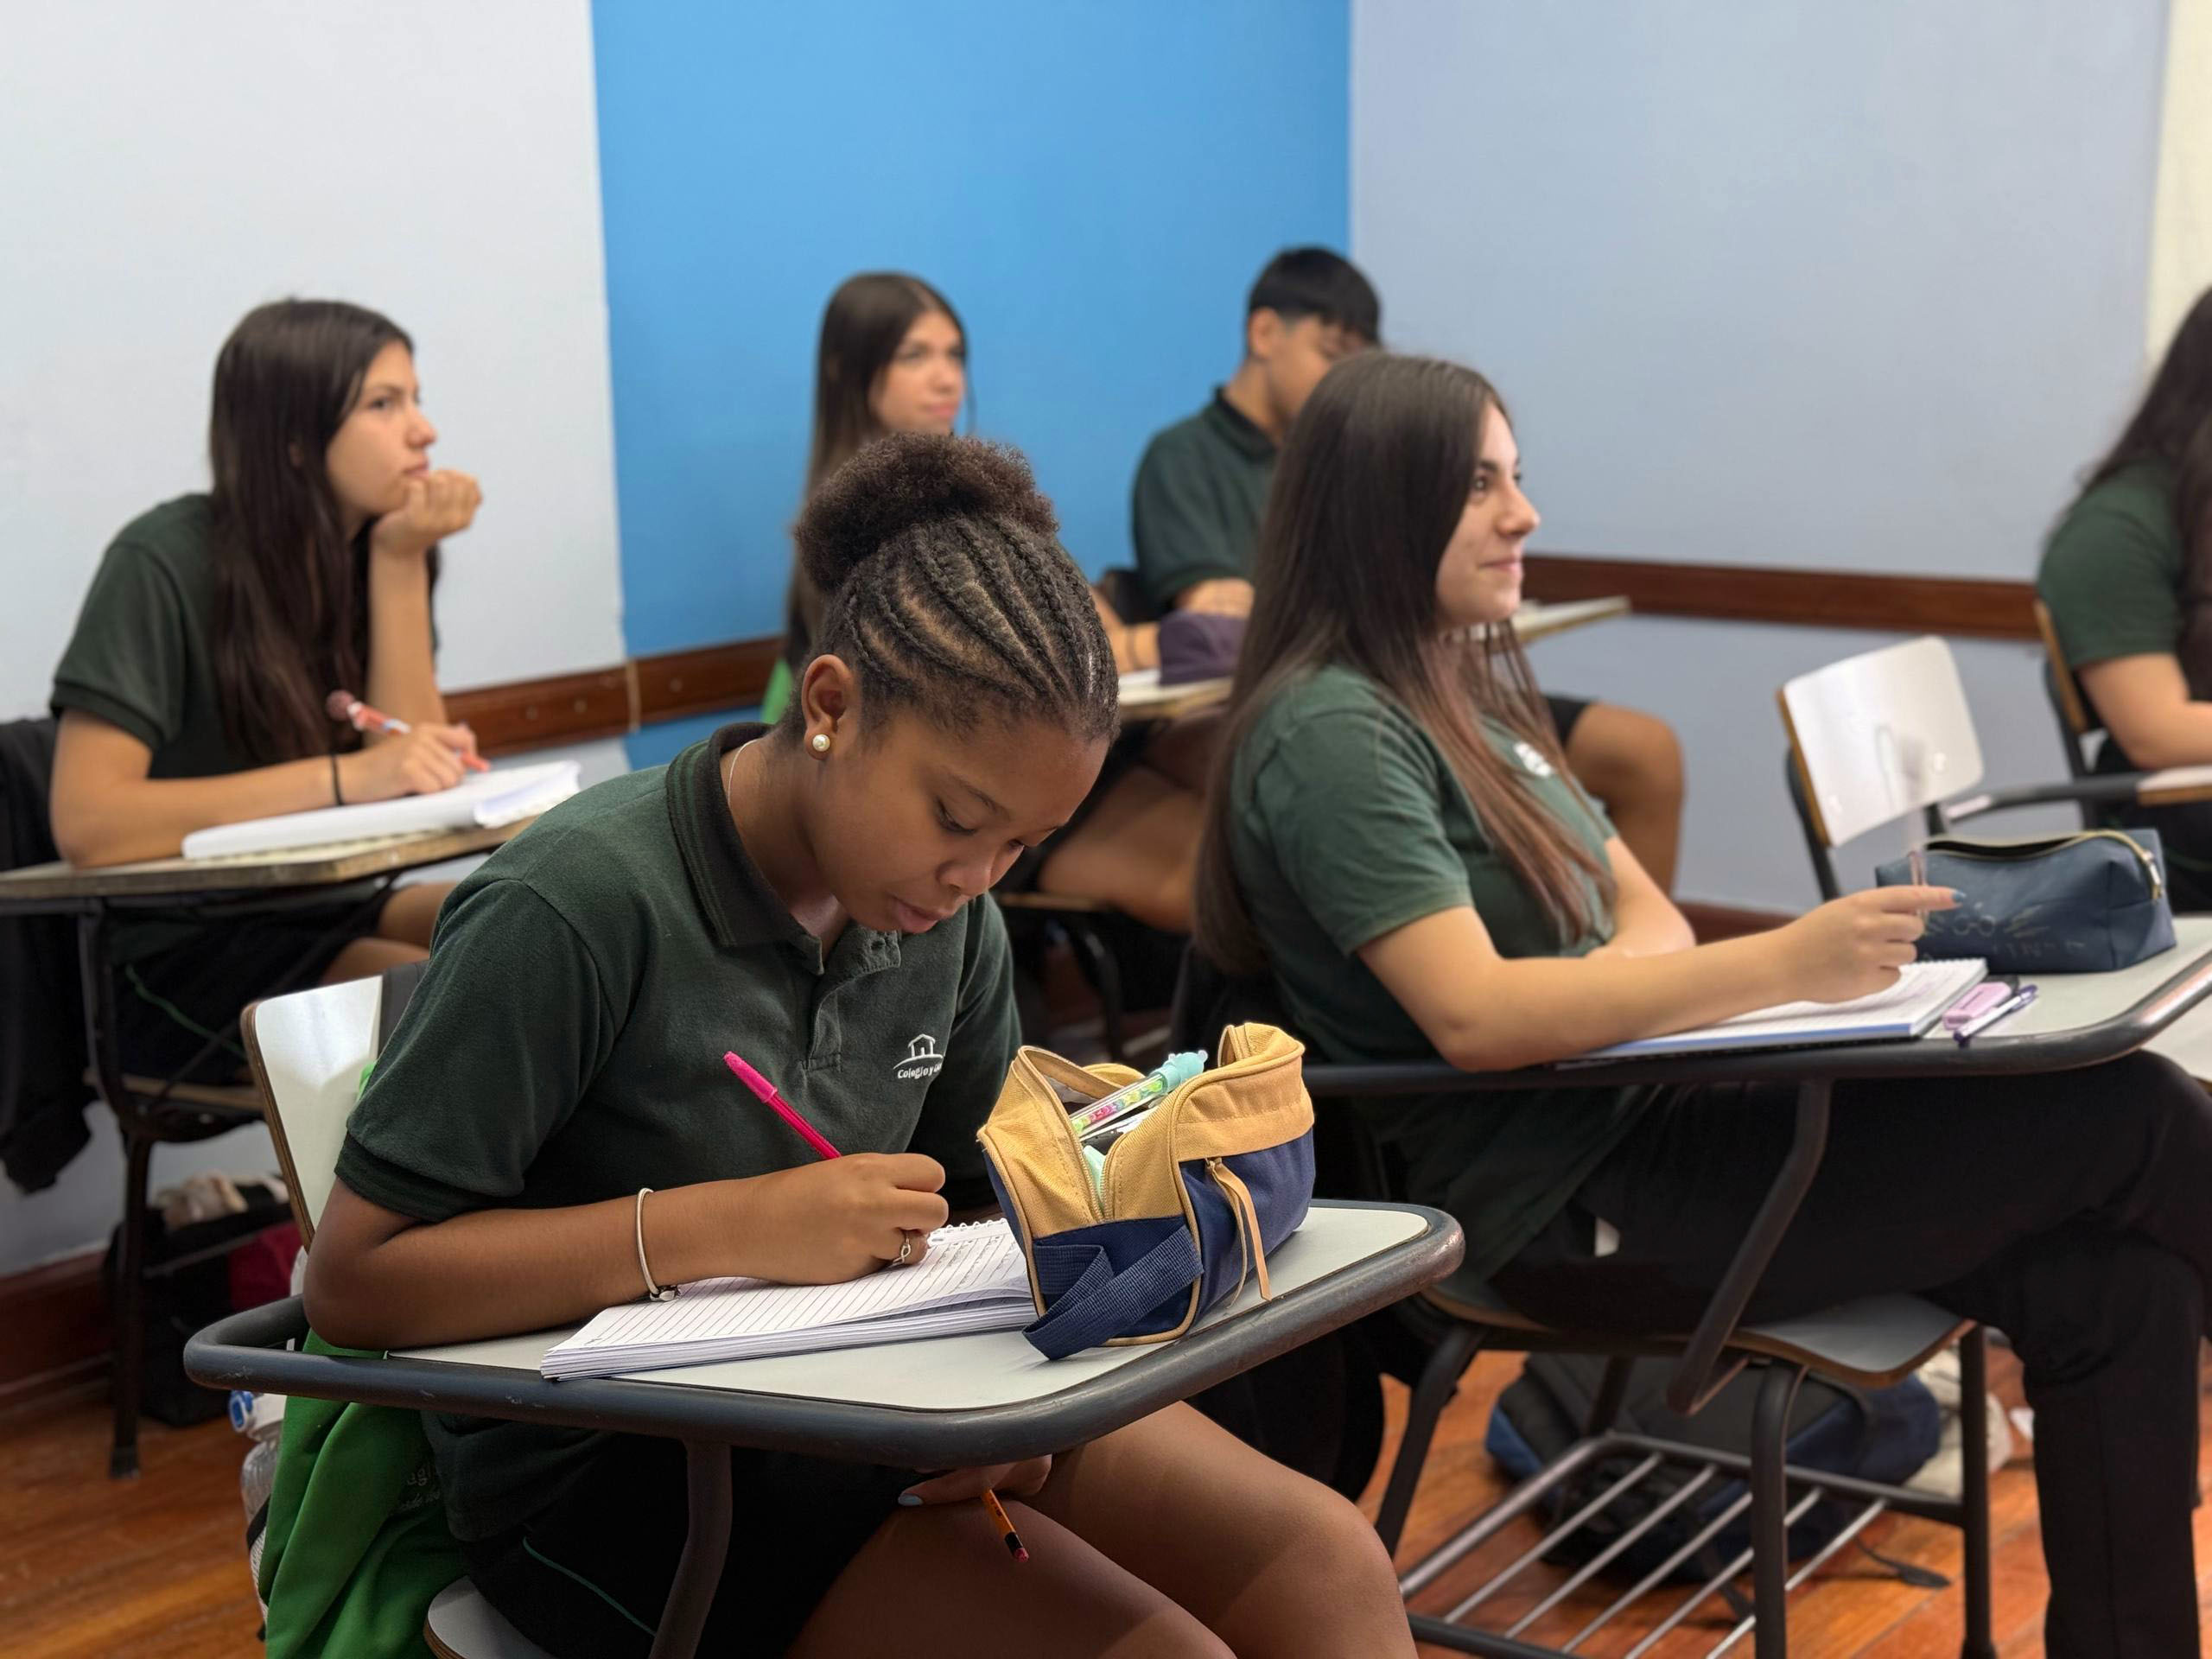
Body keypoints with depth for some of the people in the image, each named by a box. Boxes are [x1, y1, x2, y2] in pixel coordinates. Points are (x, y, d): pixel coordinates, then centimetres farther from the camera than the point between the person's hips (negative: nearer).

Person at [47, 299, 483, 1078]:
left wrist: (400, 562, -11)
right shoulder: (166, 563, -14)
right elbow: (87, 823, -23)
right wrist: (343, 776, -29)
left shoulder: (371, 553, 4)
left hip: (328, 912, 6)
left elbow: (414, 771, -3)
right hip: (181, 953, -6)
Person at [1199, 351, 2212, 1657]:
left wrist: (1625, 970, -9)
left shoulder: (1470, 687, 14)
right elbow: (1471, 1015, -24)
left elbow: (1644, 906, 16)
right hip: (1561, 1205, -8)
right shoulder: (1330, 729, -14)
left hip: (1632, 1115, 8)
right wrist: (1781, 966, -29)